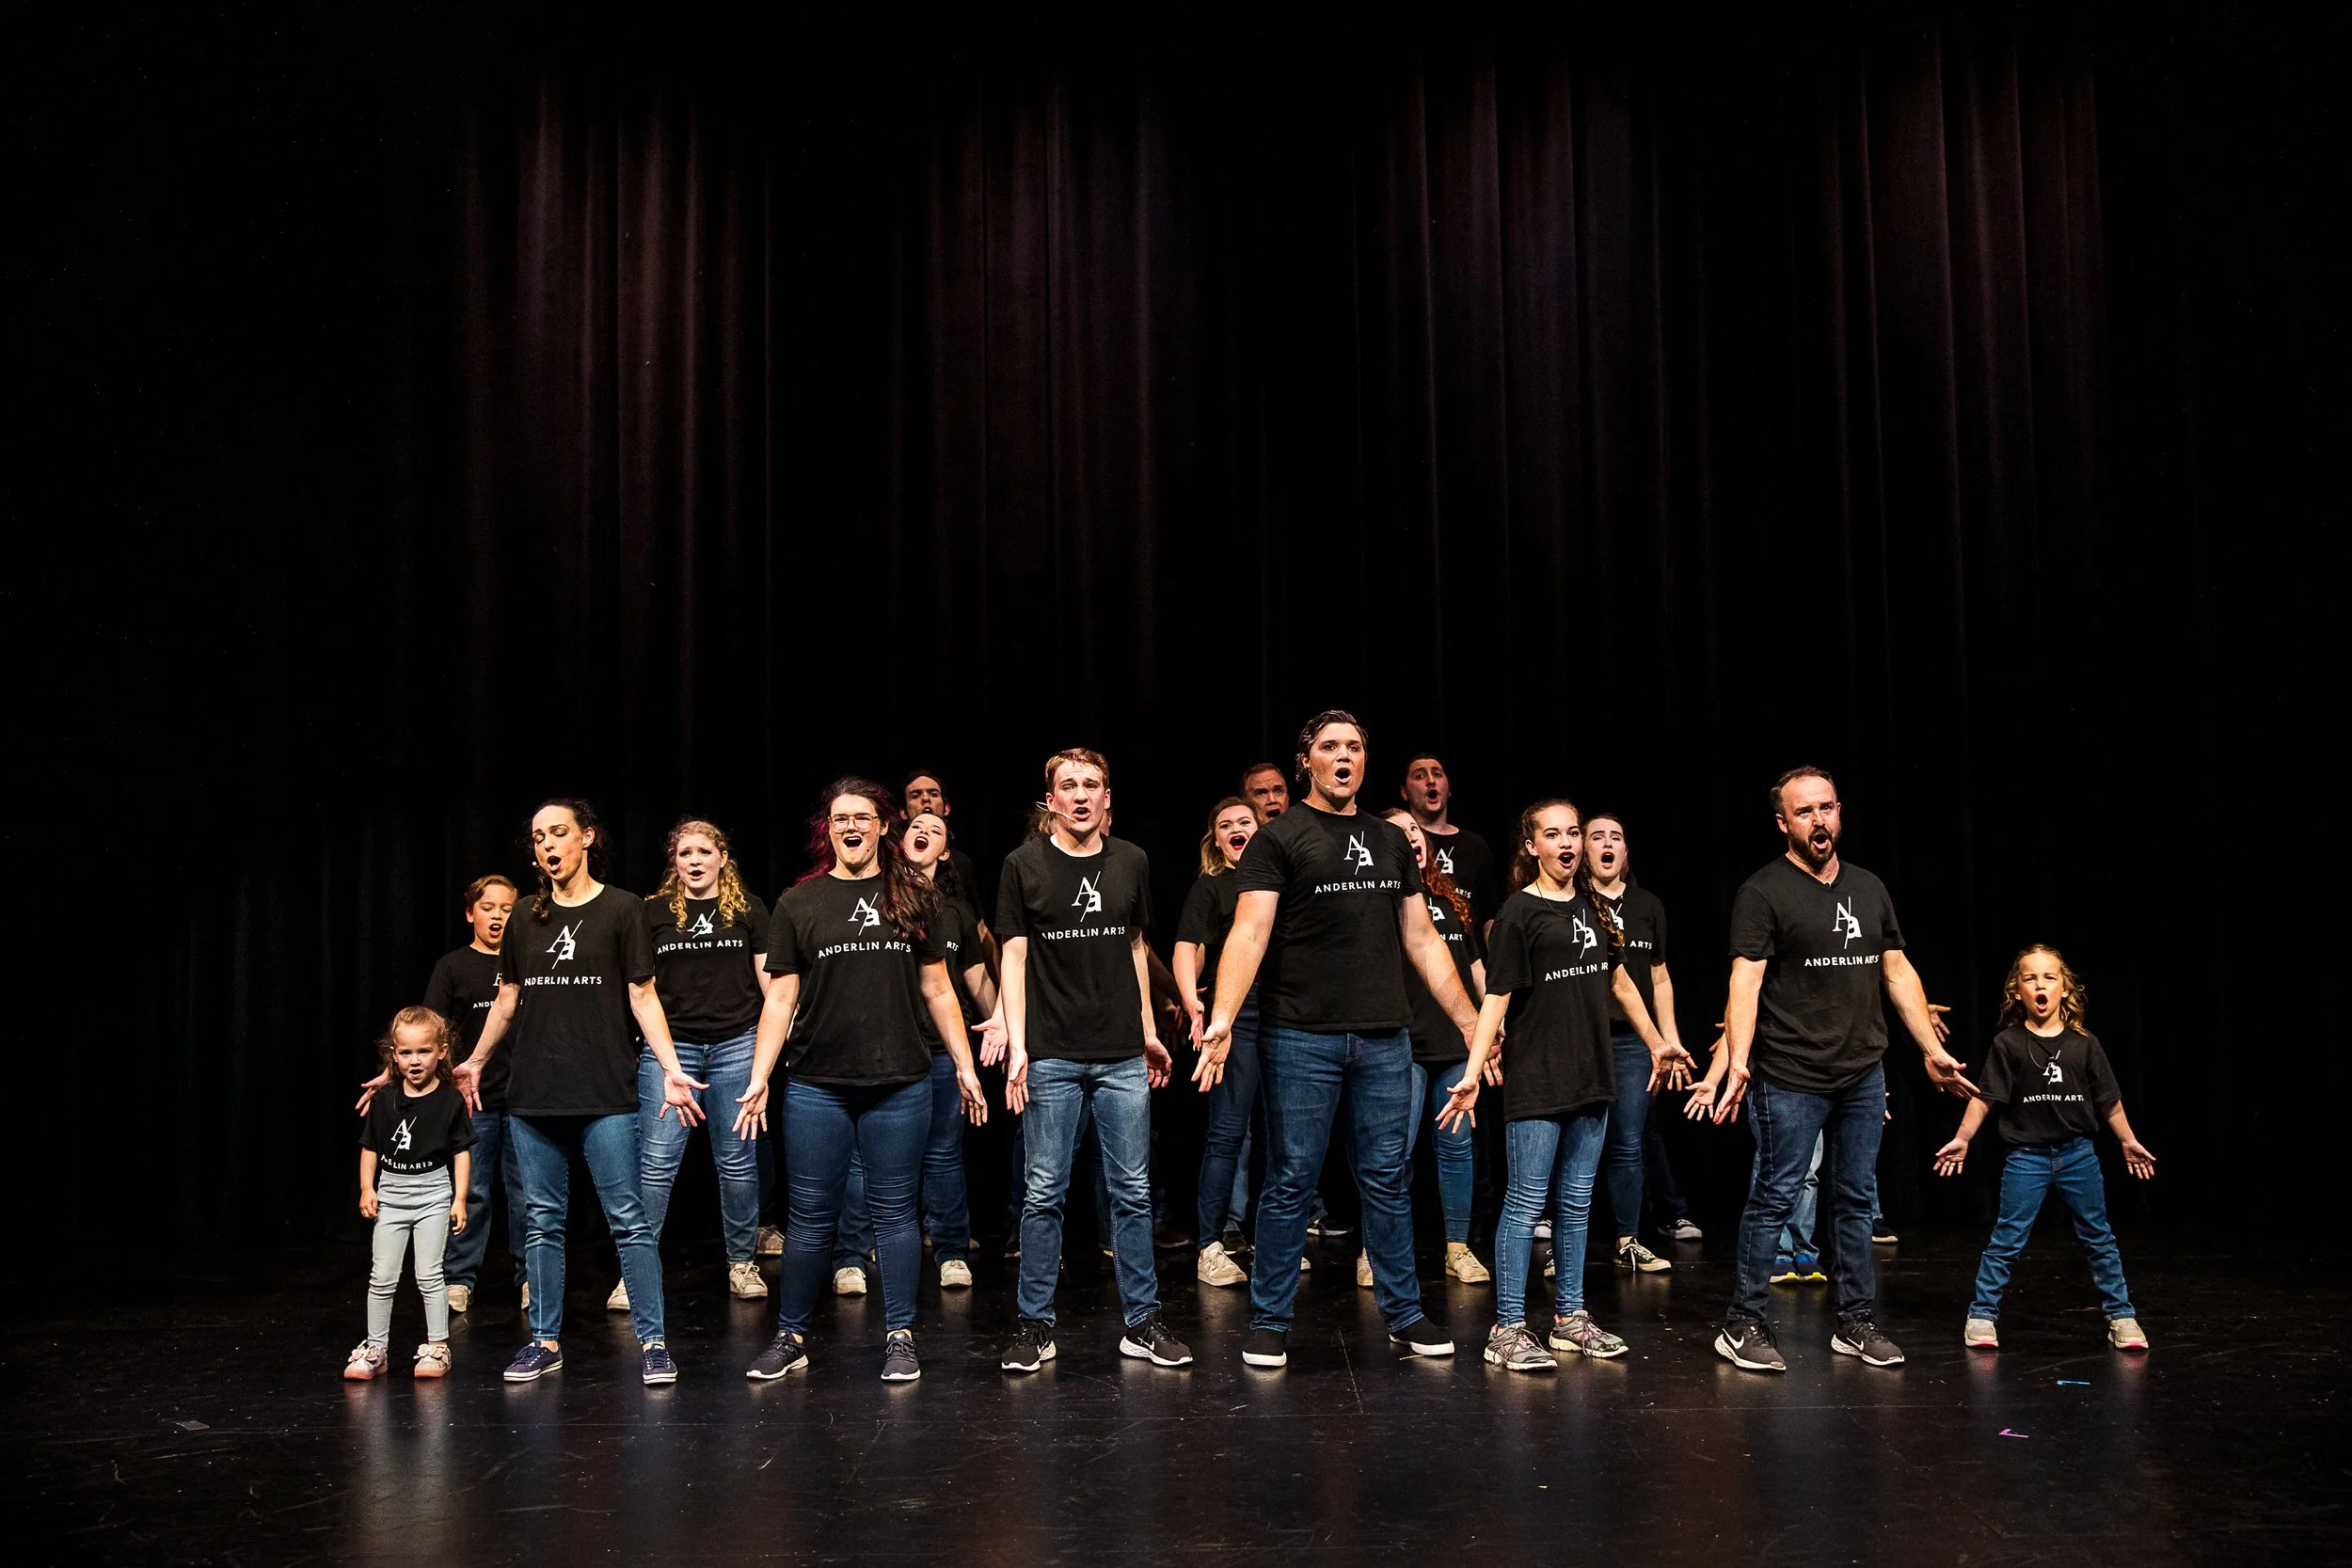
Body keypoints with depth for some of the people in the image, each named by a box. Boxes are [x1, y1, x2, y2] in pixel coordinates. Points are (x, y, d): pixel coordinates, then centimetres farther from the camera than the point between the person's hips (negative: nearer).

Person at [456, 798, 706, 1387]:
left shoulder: (621, 909, 1)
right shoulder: (526, 918, 12)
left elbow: (642, 996, -2)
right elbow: (507, 1000, 20)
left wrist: (671, 1068, -10)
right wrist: (475, 1062, 22)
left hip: (605, 1094, -4)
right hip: (532, 1094, 4)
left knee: (628, 1219, -5)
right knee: (543, 1221, 9)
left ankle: (652, 1341, 1)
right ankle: (545, 1341, 18)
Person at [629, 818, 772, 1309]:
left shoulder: (748, 909, 7)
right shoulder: (654, 911, 7)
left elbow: (770, 978, 7)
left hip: (736, 1046, 0)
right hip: (669, 1045, 0)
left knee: (736, 1159, 6)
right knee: (657, 1161, -4)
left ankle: (741, 1264, 18)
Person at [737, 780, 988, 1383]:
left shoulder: (913, 897, 7)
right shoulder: (798, 902, 5)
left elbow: (937, 990, 11)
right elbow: (780, 999, 5)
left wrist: (966, 1066, 7)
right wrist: (758, 1080, -2)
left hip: (900, 1084, 0)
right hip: (817, 1086, 0)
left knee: (894, 1213, 6)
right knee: (810, 1217, 5)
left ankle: (900, 1336, 17)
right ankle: (791, 1337, 19)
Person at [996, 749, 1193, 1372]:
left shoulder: (1131, 863, 9)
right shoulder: (1024, 865, 0)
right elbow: (1014, 955, -1)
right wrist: (1016, 1043, -8)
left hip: (1122, 1056, 3)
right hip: (1051, 1056, -2)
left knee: (1133, 1192, 5)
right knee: (1044, 1193, 1)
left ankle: (1141, 1322, 14)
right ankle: (1035, 1326, 12)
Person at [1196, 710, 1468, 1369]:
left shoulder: (1392, 840, 15)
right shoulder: (1279, 838, -1)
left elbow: (1421, 938, 18)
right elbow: (1249, 931, -12)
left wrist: (1470, 1020, 14)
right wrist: (1222, 1017, -26)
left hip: (1384, 1038, 4)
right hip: (1301, 1038, -4)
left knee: (1387, 1179, 9)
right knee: (1291, 1181, 1)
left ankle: (1404, 1315, 20)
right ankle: (1269, 1324, 12)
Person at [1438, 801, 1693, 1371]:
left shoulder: (1591, 905, 11)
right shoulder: (1519, 912, -8)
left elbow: (1619, 981, 22)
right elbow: (1496, 998, -13)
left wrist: (1656, 1044, 26)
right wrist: (1472, 1073, -20)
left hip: (1590, 1078, 7)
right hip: (1536, 1082, -6)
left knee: (1576, 1203, 13)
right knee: (1526, 1203, -5)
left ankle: (1569, 1318, 22)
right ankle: (1508, 1329, 1)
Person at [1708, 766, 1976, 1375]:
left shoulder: (1869, 889, 13)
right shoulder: (1764, 892, -7)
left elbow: (1898, 972, 16)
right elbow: (1746, 981, -15)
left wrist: (1932, 1050, 13)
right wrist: (1737, 1062, -26)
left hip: (1864, 1074, 6)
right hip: (1791, 1079, -6)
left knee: (1855, 1200, 12)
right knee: (1774, 1200, -3)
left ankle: (1856, 1322, 22)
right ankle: (1742, 1326, 6)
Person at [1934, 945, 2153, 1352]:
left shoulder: (2084, 1044, 1)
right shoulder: (2008, 1044, -6)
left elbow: (2109, 1101, 10)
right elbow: (1985, 1097, -6)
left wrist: (2129, 1142, 13)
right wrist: (1962, 1139, -12)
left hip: (2078, 1154, 2)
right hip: (2027, 1156, -2)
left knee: (2099, 1238, 11)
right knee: (2007, 1239, -1)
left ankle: (2121, 1316, 22)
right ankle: (1982, 1316, 7)